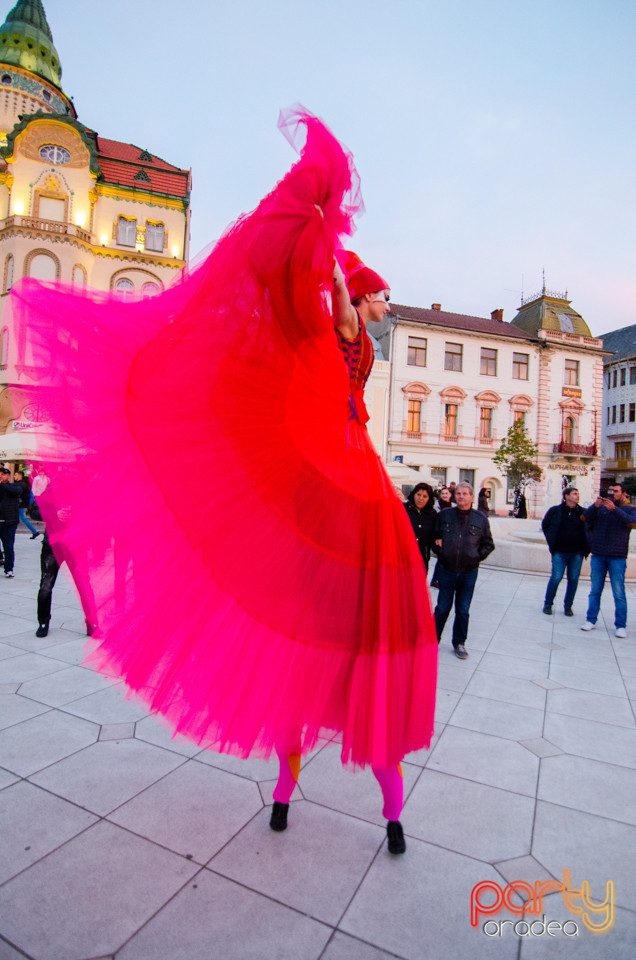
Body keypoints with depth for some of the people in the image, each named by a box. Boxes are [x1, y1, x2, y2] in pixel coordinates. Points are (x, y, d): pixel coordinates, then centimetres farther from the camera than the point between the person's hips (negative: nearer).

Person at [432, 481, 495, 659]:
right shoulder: (444, 515, 2)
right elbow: (435, 536, 12)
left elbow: (488, 544, 10)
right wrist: (439, 551, -4)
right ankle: (433, 639, 21)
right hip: (446, 570, 0)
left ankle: (459, 643, 25)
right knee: (442, 607, 7)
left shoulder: (481, 519, 1)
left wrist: (477, 557, -3)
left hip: (469, 572, 0)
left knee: (463, 610, 11)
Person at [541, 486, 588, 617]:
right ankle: (548, 604, 13)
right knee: (556, 578, -4)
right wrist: (551, 541, 6)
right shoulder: (555, 510, 0)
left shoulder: (583, 512, 4)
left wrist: (586, 548, 5)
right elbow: (544, 525, 12)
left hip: (577, 553, 2)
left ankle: (568, 606, 21)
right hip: (559, 552, -2)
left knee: (573, 579, 7)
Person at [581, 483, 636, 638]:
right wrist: (595, 505, -22)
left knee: (619, 593, -1)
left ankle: (621, 625, 7)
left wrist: (614, 509, -28)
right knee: (595, 591, 8)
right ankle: (591, 620, 15)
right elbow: (586, 517, -5)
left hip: (617, 557, -2)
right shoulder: (599, 508, 10)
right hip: (598, 556, 2)